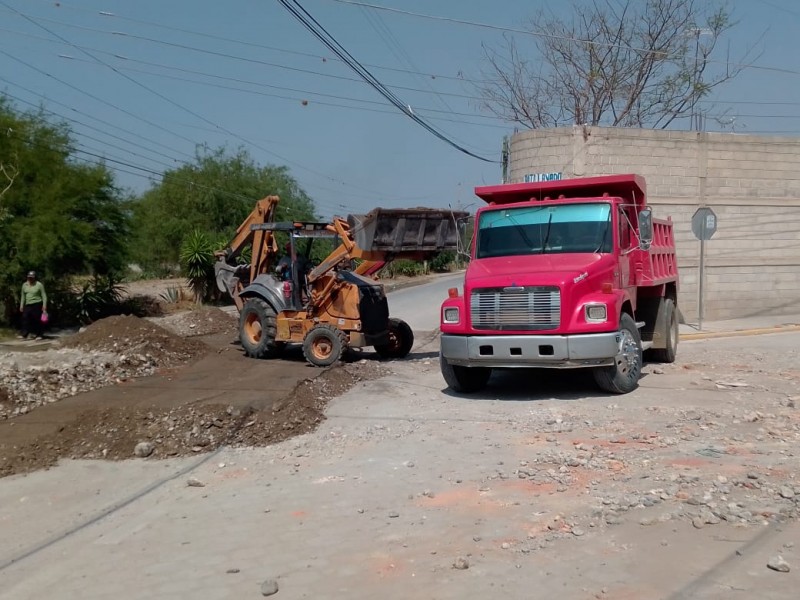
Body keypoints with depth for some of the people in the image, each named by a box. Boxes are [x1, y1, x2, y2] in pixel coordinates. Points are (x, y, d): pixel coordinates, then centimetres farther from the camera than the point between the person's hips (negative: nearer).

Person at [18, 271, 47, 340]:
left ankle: (39, 335, 4)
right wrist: (21, 305, 12)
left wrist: (44, 306, -10)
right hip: (28, 305, 5)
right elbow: (23, 296, 17)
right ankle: (24, 335, -9)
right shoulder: (24, 285, 11)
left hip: (37, 304, -4)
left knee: (37, 320, -3)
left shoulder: (39, 285, -4)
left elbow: (44, 296, -3)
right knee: (25, 318, -7)